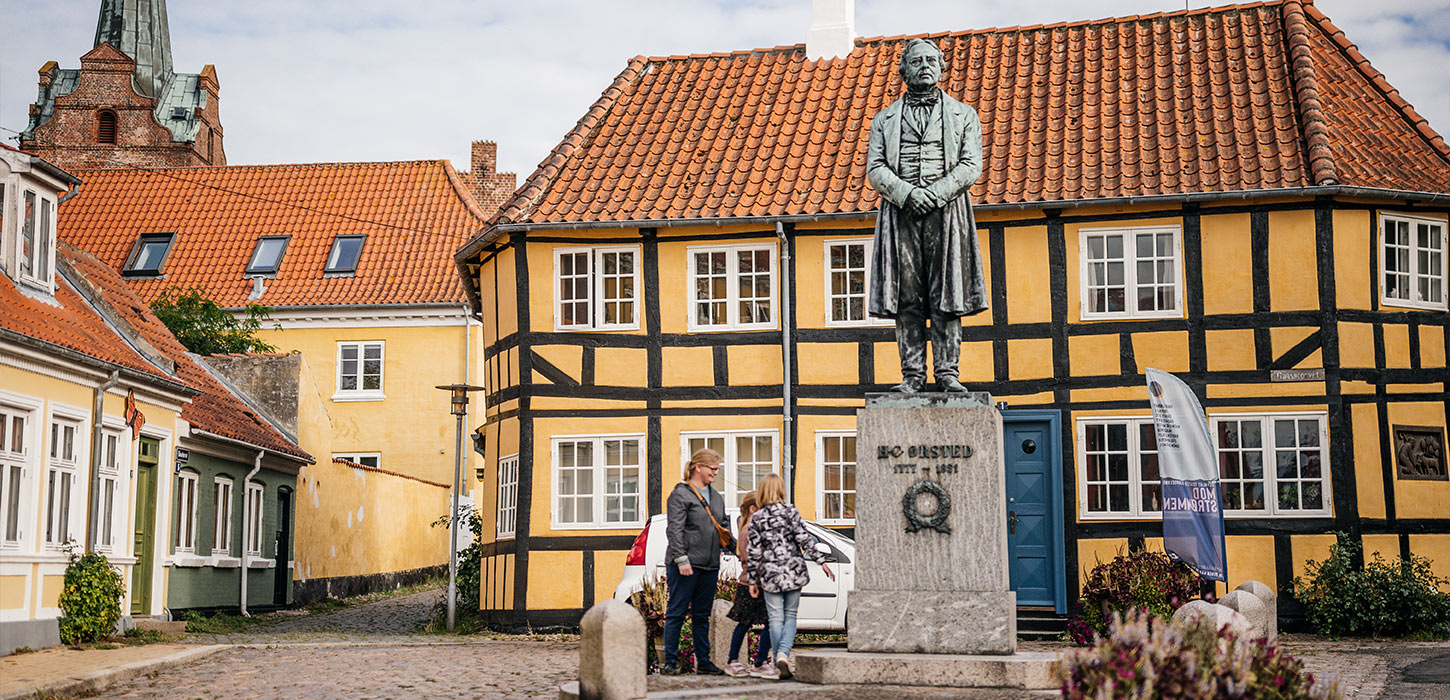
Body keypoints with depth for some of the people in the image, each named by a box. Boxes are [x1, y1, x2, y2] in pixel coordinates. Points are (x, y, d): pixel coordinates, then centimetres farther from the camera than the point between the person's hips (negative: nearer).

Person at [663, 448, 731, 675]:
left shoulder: (716, 497, 18)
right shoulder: (680, 494, -6)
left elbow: (722, 530, 24)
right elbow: (674, 530, -12)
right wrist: (681, 558, -20)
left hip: (709, 566, 7)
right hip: (685, 566, -7)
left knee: (702, 616, 12)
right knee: (676, 614, -1)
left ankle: (703, 662, 17)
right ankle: (670, 661, 4)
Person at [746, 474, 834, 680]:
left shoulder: (756, 518, 0)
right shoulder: (790, 511, -3)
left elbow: (754, 552, 1)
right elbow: (804, 539, -8)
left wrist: (753, 580, 7)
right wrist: (822, 561, -3)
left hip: (770, 573, 0)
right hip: (794, 571, 0)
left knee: (776, 618, 5)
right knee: (790, 616, 9)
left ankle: (779, 664, 3)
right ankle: (783, 654, -12)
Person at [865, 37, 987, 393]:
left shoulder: (963, 114, 15)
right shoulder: (885, 119, 16)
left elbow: (971, 165, 4)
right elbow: (874, 168, 6)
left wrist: (937, 192, -12)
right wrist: (907, 194, -12)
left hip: (946, 211, 0)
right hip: (900, 213, 1)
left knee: (946, 295, -4)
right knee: (907, 297, -3)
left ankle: (947, 372, 0)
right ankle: (913, 374, 0)